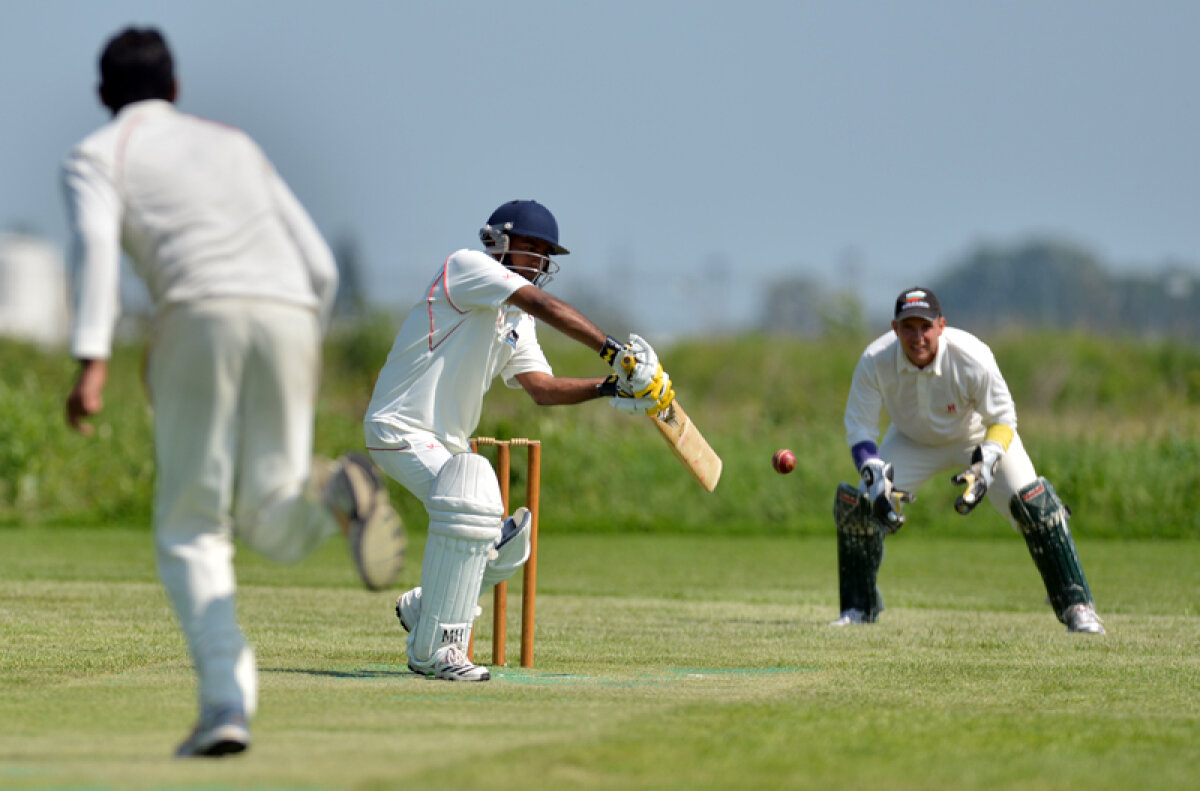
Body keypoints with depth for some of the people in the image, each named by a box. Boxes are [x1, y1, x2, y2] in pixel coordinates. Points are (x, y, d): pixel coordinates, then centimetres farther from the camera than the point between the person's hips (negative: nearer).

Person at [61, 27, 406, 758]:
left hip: (201, 314, -3)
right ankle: (335, 490, -29)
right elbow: (321, 268, 26)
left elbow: (96, 244, -5)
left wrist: (93, 359, -16)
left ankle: (226, 703, -16)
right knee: (276, 528, 10)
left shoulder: (96, 157, 18)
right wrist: (296, 368, 37)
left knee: (191, 529, 5)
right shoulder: (236, 144, 32)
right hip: (291, 317, 4)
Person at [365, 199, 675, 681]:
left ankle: (422, 609, 32)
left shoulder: (517, 322, 16)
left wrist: (608, 387, -12)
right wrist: (612, 350, -30)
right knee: (472, 506, -29)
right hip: (402, 429, -10)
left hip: (447, 442, 10)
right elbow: (546, 307, -22)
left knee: (504, 546, 8)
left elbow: (541, 387, 3)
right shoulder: (468, 266, -10)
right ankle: (432, 650, -22)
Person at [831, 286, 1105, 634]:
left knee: (1031, 500, -22)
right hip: (913, 441, 2)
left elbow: (1002, 417, -24)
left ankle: (1075, 605, -12)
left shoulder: (972, 357, -34)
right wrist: (874, 476, -41)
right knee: (856, 502, -14)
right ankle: (859, 608, 8)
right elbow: (859, 428, -23)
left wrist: (985, 464, -42)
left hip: (979, 435, -2)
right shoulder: (875, 363, -29)